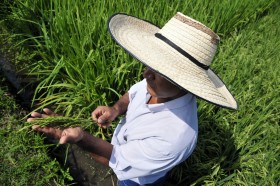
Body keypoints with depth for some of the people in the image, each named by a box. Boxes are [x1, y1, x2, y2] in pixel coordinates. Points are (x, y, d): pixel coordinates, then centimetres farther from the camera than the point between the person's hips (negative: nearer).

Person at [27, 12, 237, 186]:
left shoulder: (173, 138, -45)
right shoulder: (158, 82, -26)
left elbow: (117, 161, -32)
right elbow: (133, 93, -3)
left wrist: (80, 136, -47)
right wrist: (115, 109, -24)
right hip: (120, 147, 5)